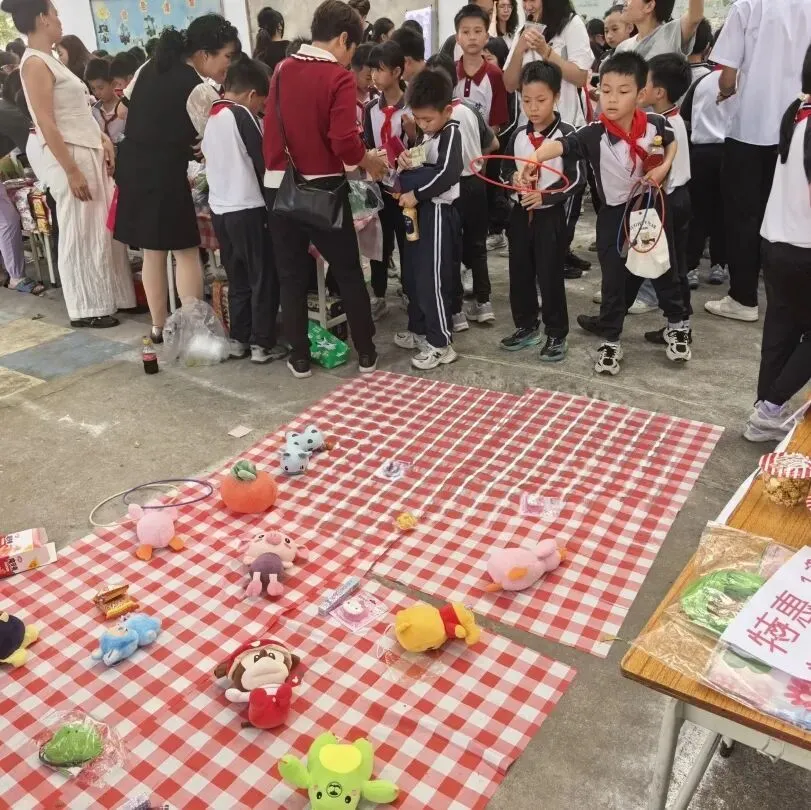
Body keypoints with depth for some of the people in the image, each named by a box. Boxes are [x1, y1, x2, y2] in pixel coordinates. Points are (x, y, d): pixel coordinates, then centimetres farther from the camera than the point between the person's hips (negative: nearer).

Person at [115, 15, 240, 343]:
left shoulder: (149, 66, 11)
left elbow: (124, 108, 18)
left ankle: (159, 327, 22)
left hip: (132, 164, 8)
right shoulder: (200, 90, -12)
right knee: (186, 251, 2)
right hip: (164, 172, -8)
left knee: (152, 251, 14)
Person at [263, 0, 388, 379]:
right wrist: (369, 161, -2)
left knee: (291, 275, 12)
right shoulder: (339, 77, -10)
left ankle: (299, 357, 16)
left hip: (279, 185, 4)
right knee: (348, 271, 10)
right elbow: (344, 142, -20)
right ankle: (366, 352, 16)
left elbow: (273, 126, 10)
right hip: (322, 187, -4)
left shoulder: (281, 70, 5)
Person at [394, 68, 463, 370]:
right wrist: (406, 161, 0)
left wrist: (415, 194, -22)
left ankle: (440, 343, 2)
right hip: (419, 211, 10)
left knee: (432, 279, -7)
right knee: (411, 275, 16)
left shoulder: (450, 133, -13)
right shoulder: (427, 134, 14)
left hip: (437, 212, -10)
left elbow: (448, 174, -27)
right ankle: (419, 330, 30)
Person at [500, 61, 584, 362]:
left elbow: (576, 178, -13)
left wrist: (545, 196, -22)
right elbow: (505, 169, 13)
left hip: (551, 214, -5)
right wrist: (513, 178, -10)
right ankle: (526, 326, 27)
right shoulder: (519, 135, 6)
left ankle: (556, 334, 12)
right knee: (520, 273, 11)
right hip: (520, 212, 5)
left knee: (550, 275, -1)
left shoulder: (566, 134, -10)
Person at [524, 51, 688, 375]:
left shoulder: (654, 123, -14)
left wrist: (663, 168, -9)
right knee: (614, 276, 1)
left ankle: (676, 323, 36)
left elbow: (672, 142, 9)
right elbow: (560, 144, -43)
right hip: (614, 212, -2)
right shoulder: (595, 134, -25)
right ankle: (611, 340, 16)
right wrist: (534, 158, -62)